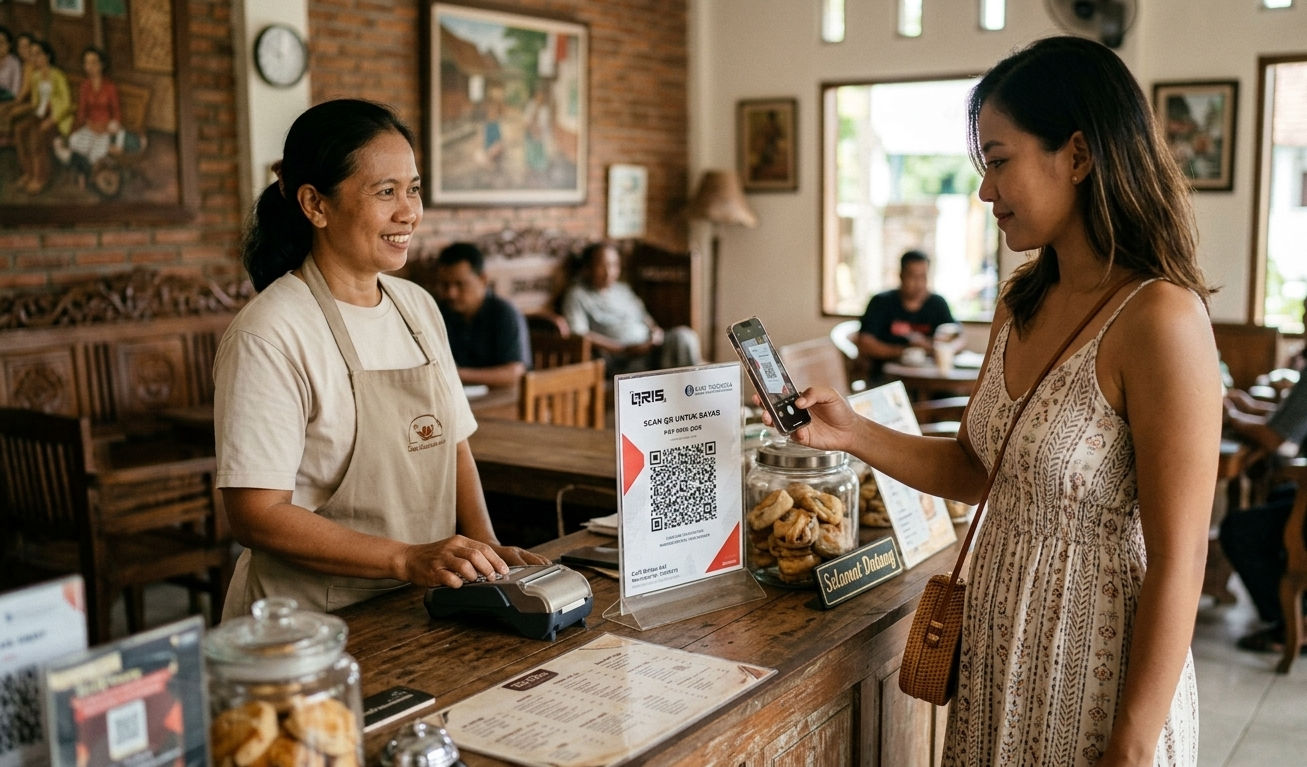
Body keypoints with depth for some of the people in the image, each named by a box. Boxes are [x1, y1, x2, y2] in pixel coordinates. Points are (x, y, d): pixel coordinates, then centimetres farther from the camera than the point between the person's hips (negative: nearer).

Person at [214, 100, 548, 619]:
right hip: (315, 625, -6)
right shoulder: (270, 334, -13)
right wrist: (407, 560, -21)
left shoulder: (419, 308, 11)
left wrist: (485, 547, 0)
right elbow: (257, 517, -15)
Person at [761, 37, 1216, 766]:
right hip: (1001, 651, 7)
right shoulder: (1022, 306, 3)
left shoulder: (1157, 318, -21)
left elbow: (1178, 561, -21)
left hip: (1093, 673, -7)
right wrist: (852, 433, -3)